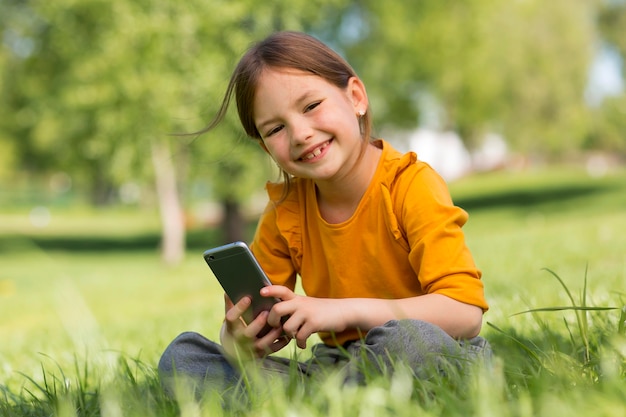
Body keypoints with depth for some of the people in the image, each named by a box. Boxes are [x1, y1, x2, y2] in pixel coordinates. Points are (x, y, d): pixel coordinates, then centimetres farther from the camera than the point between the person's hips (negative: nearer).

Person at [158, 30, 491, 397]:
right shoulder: (285, 211, 2)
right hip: (335, 362, 5)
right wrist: (239, 340, -23)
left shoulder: (410, 185, -14)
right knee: (181, 356, -9)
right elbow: (254, 319, 3)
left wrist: (347, 310, -31)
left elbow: (466, 313, -24)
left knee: (409, 339, -41)